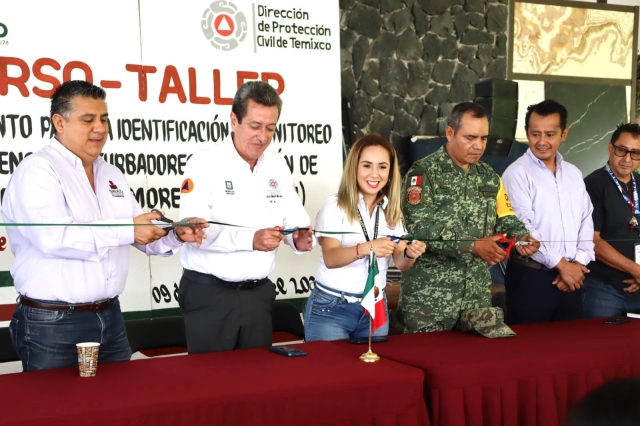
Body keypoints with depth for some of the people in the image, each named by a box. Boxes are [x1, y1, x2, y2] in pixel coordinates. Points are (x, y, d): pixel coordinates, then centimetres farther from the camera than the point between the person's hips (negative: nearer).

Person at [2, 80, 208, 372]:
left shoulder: (112, 175, 14)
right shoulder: (37, 170, -10)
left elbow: (143, 234, 15)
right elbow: (53, 237, -25)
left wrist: (176, 235, -6)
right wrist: (127, 231, -24)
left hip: (110, 317, 7)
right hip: (52, 323, -7)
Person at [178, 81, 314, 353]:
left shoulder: (277, 166, 8)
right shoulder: (204, 164, -10)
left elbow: (295, 219, 8)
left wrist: (300, 239, -15)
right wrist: (250, 239, -29)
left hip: (258, 293, 5)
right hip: (209, 292, -4)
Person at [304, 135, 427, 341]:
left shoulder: (391, 210, 4)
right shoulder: (335, 206, -10)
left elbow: (399, 263, -2)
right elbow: (330, 258, -23)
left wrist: (410, 255, -25)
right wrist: (364, 248, -41)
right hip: (330, 308, -4)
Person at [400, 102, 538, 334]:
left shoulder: (489, 176, 12)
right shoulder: (424, 173, -9)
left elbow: (505, 218, 13)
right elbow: (420, 228, -20)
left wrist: (521, 237, -10)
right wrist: (474, 246, -23)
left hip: (477, 293, 6)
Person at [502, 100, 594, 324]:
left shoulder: (574, 174, 12)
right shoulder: (517, 173, -8)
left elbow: (586, 221, 11)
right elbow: (522, 227, -16)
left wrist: (579, 263, -4)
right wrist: (560, 264, -12)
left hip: (571, 278, 6)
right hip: (530, 277, -6)